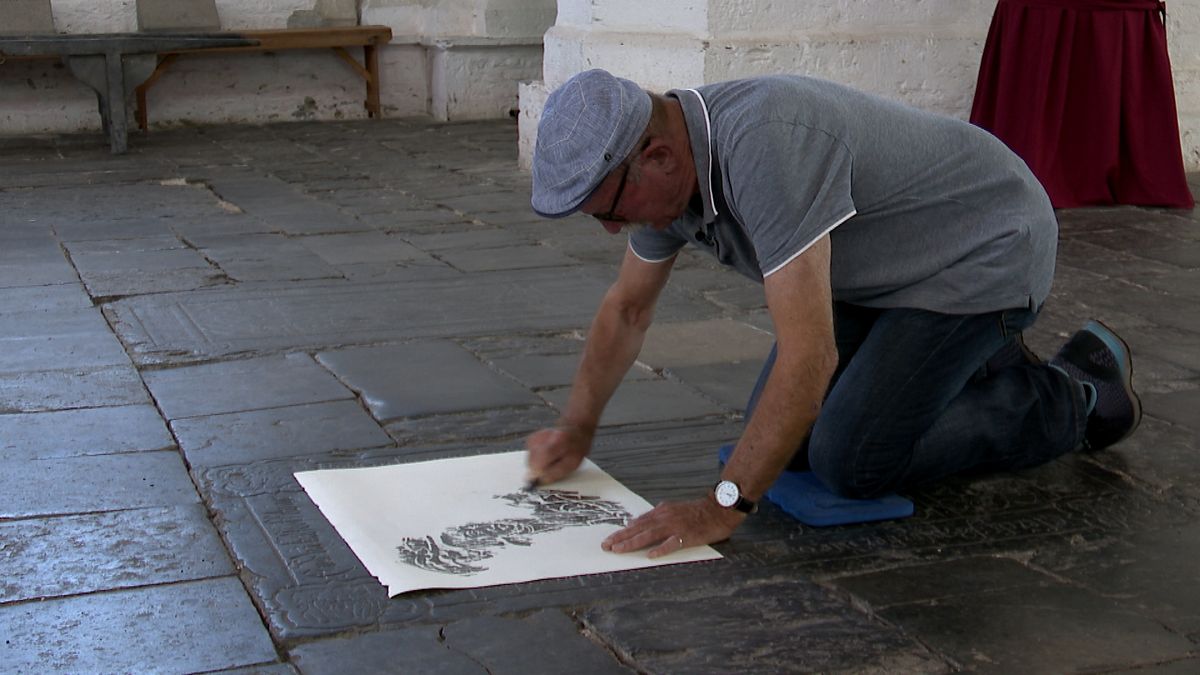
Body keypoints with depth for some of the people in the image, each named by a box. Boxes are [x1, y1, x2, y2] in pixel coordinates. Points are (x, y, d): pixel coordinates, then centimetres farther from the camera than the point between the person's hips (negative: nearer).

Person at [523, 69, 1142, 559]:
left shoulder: (764, 145, -39)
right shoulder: (666, 164, -10)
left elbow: (808, 355, -40)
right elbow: (627, 306, 9)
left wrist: (722, 507, -36)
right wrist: (576, 428, 0)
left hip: (983, 250, -9)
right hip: (886, 266, 9)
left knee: (851, 462, -15)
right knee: (781, 440, 4)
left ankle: (1073, 398, 4)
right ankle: (981, 365, 22)